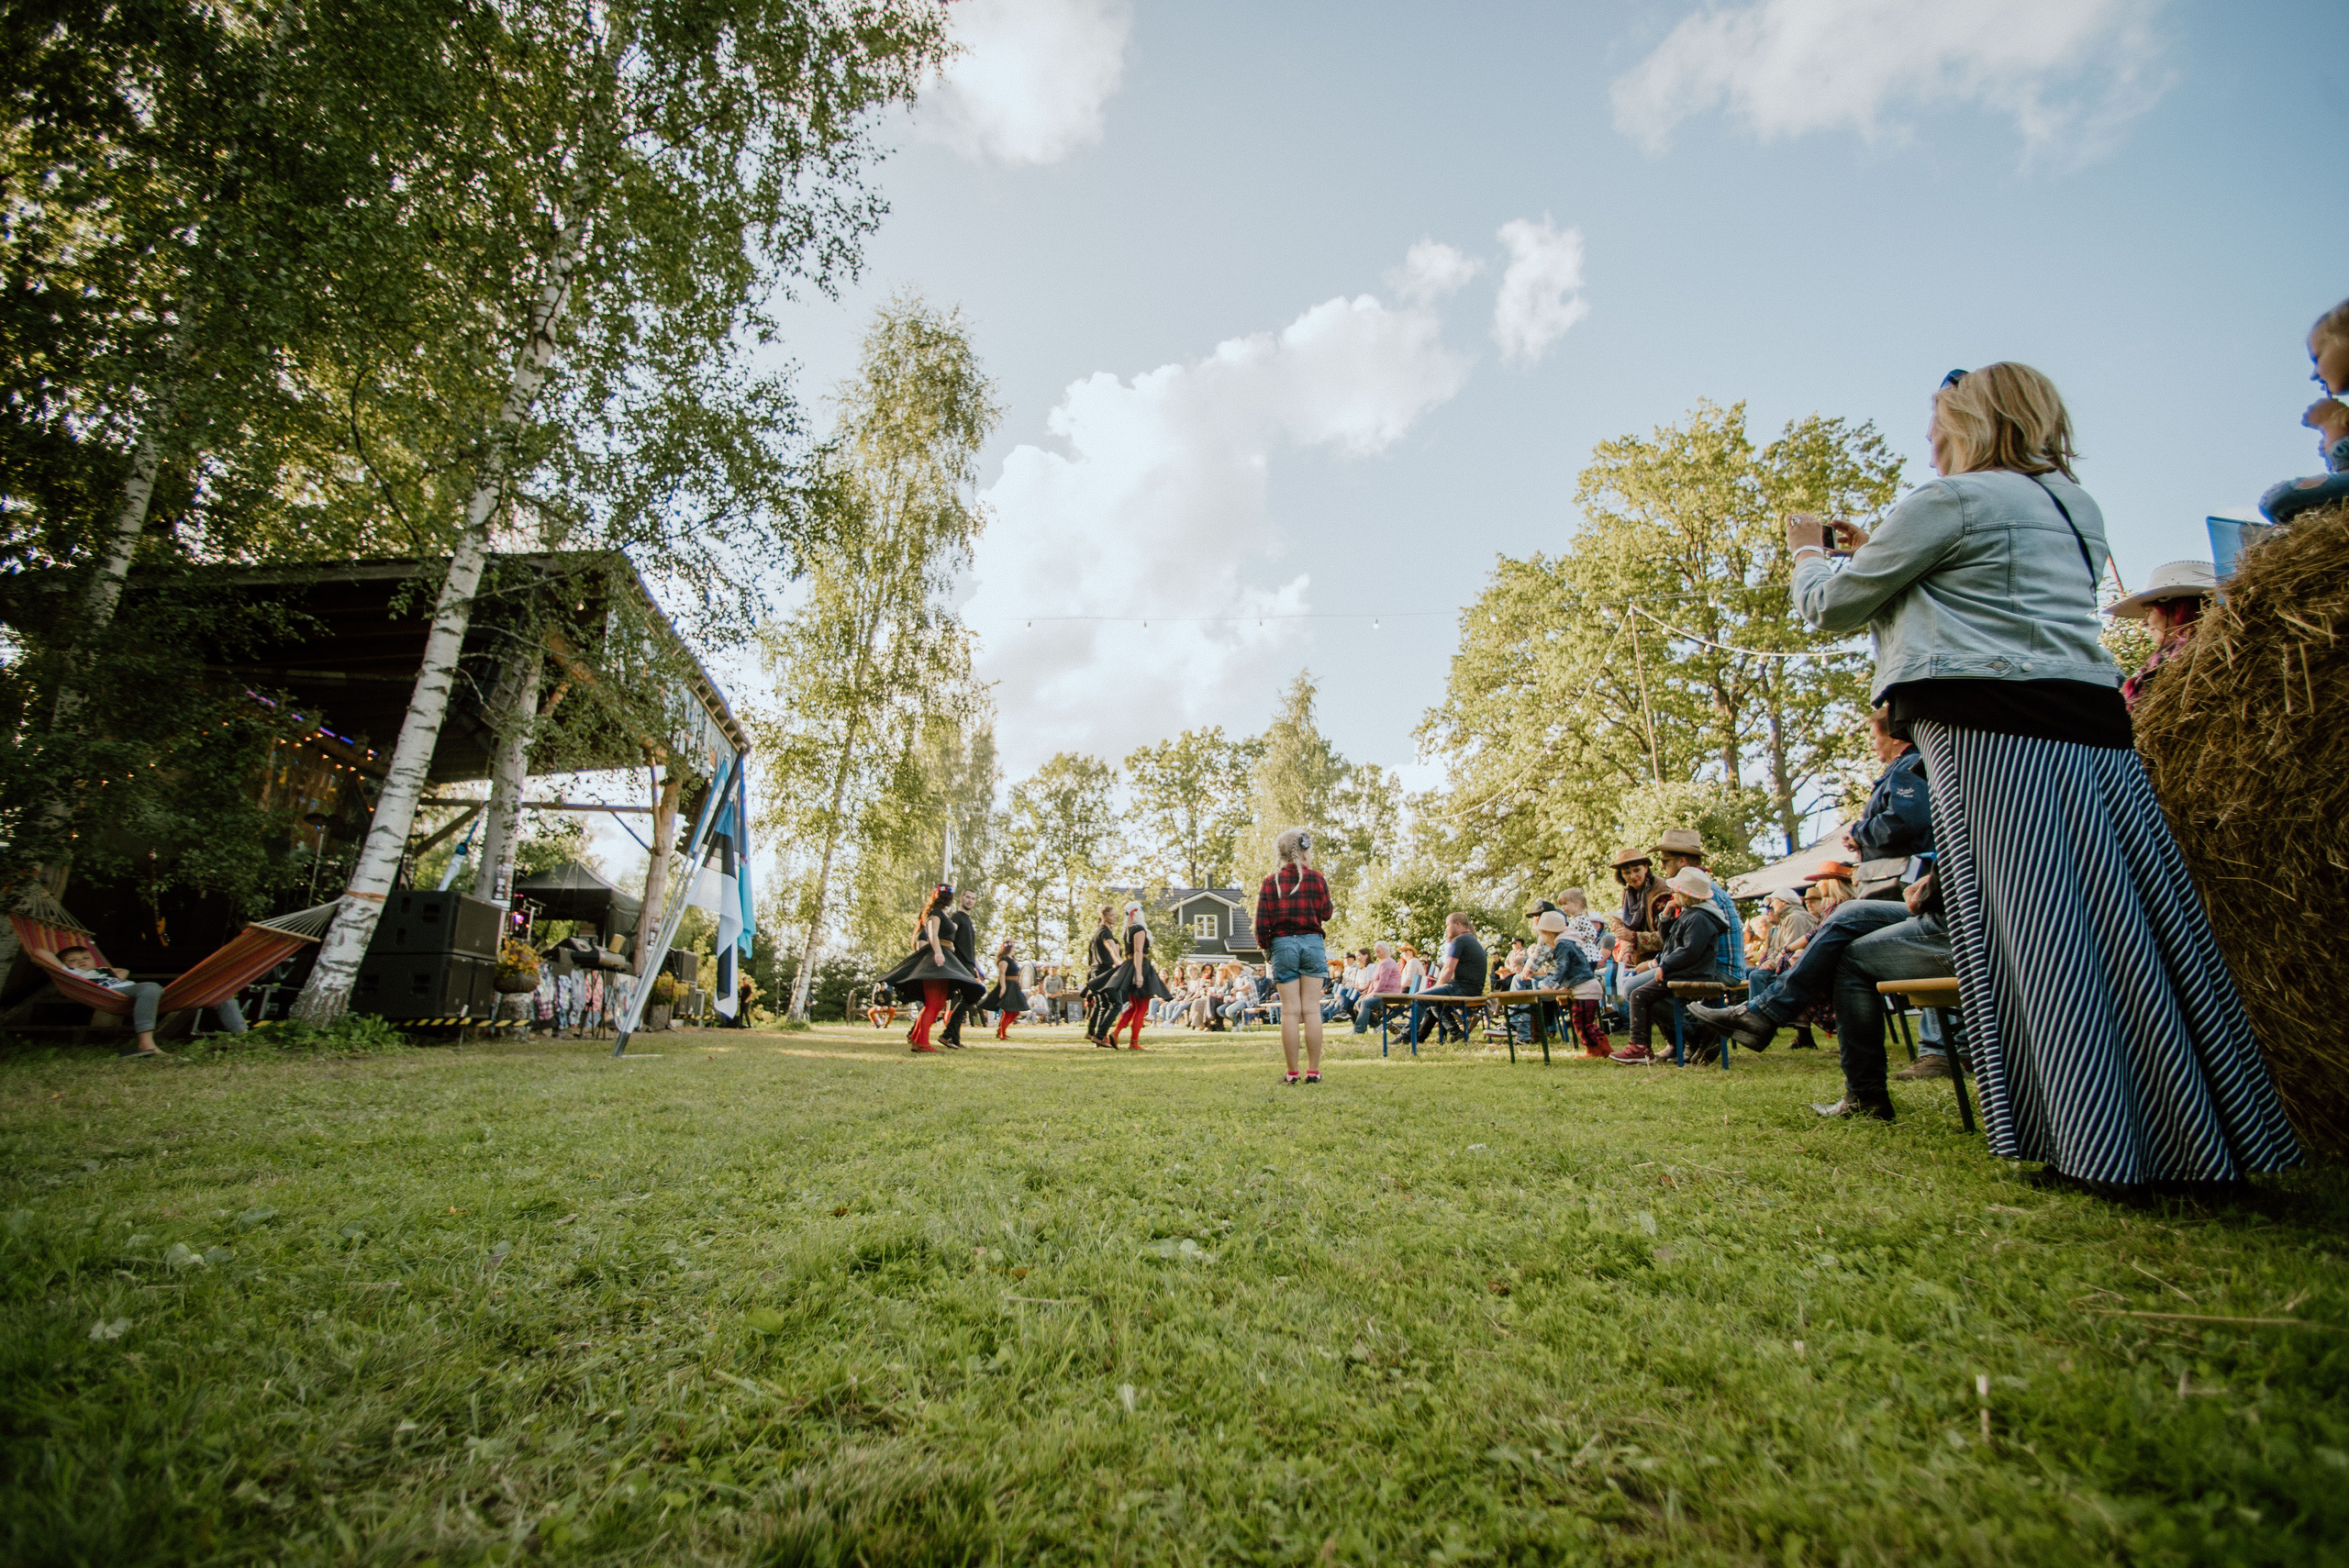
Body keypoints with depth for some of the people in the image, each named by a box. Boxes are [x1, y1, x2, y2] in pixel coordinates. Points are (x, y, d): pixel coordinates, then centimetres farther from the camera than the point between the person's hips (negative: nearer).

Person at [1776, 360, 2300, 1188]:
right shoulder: (2077, 506, 22)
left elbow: (1833, 607, 2)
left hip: (1993, 736, -8)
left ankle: (2099, 1146, -2)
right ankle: (2194, 1134, 17)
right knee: (2127, 922, 9)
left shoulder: (1948, 501, -3)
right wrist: (1879, 550, 34)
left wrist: (1808, 553, 23)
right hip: (2093, 723, 8)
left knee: (2034, 932, -5)